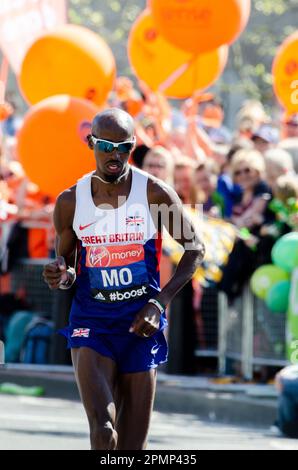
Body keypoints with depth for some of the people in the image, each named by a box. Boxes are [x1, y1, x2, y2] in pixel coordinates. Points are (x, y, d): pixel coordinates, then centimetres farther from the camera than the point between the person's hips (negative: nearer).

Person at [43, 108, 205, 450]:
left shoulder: (155, 194, -5)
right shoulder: (71, 202, 0)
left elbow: (194, 248, 4)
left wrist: (160, 303, -7)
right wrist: (60, 276, -13)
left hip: (140, 323, 0)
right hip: (90, 323, 0)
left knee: (133, 446, 3)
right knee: (103, 433, -20)